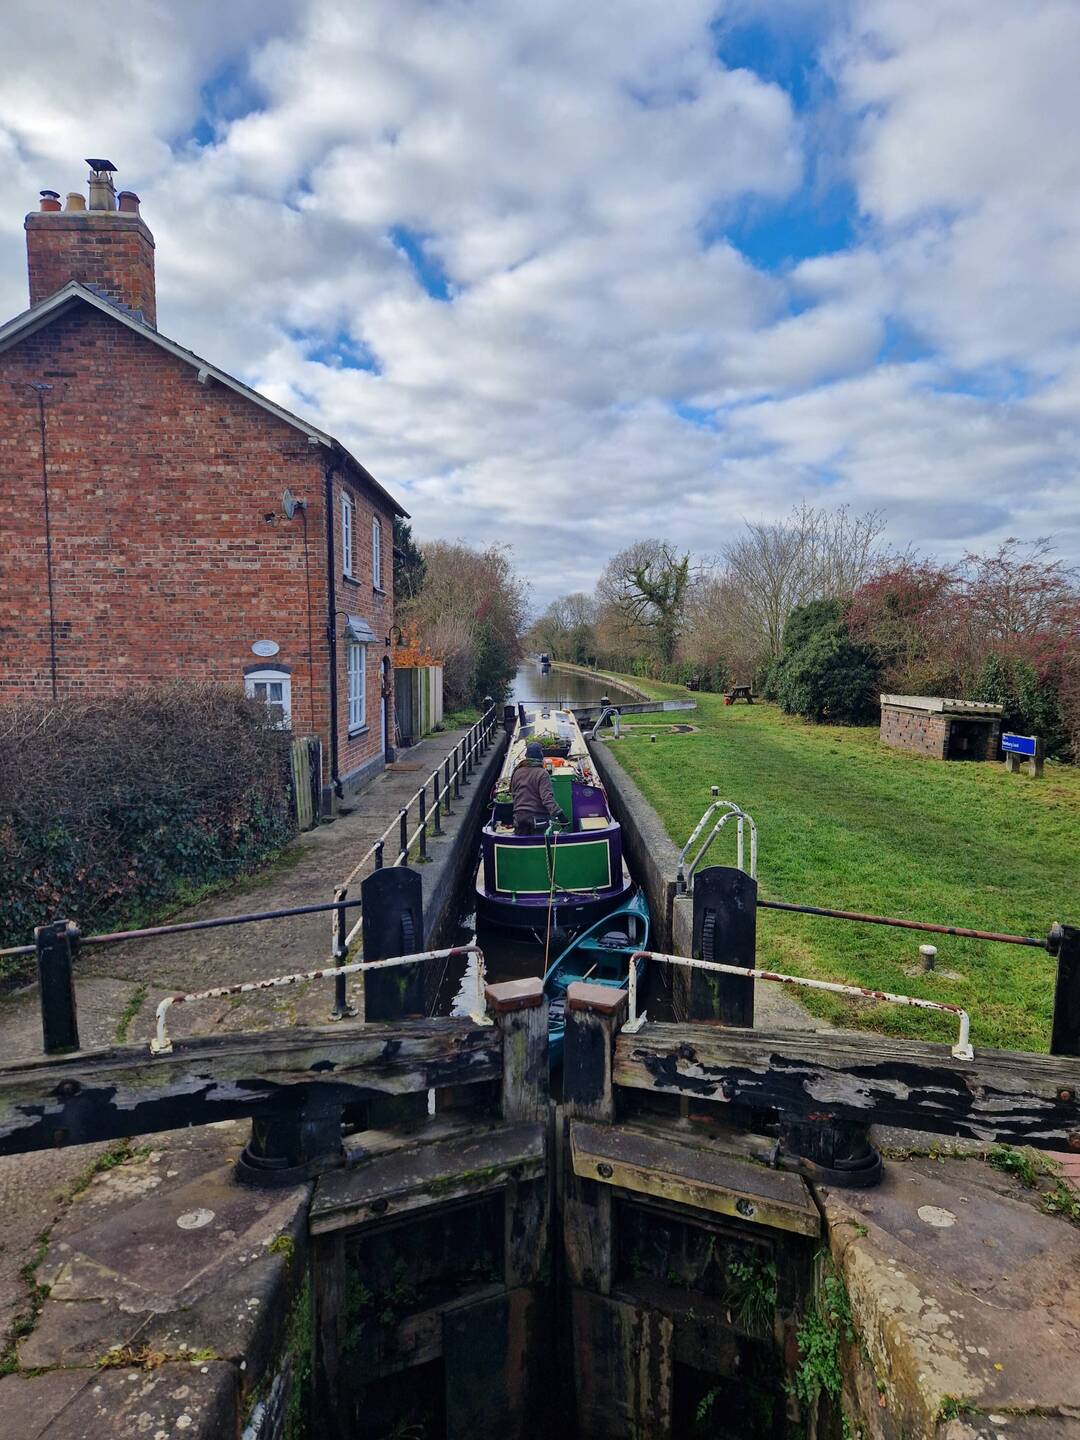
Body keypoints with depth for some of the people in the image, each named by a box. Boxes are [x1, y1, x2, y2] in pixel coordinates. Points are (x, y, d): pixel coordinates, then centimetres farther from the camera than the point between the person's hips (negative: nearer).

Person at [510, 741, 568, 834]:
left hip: (519, 815, 5)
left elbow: (512, 792, 15)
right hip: (538, 816, -5)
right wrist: (558, 813, -26)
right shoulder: (542, 774, -14)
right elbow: (547, 797, -24)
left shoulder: (517, 772, 4)